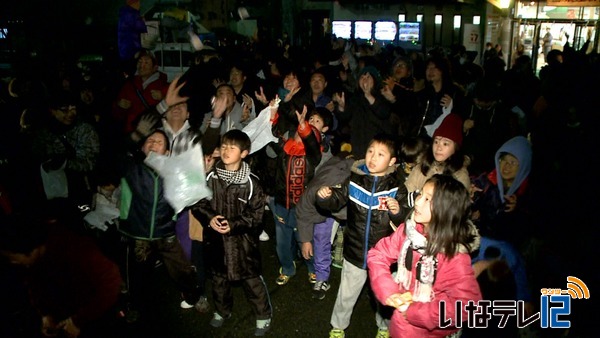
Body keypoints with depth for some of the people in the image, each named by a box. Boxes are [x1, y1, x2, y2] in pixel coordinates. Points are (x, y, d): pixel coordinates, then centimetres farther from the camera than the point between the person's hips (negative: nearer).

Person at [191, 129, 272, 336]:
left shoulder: (250, 182, -13)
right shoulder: (211, 177, -5)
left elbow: (257, 213, -10)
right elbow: (197, 203, 3)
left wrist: (234, 224, -21)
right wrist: (209, 218, -15)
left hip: (243, 239, -3)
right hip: (215, 238, 3)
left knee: (252, 279, 8)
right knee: (219, 278, 22)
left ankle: (263, 316, 29)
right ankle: (222, 310, 46)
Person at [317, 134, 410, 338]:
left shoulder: (396, 188, -11)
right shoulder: (354, 181, -7)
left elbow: (406, 220, -10)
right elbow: (335, 202, -2)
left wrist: (398, 212, -32)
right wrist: (324, 197, -23)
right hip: (355, 251, 1)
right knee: (346, 294, 19)